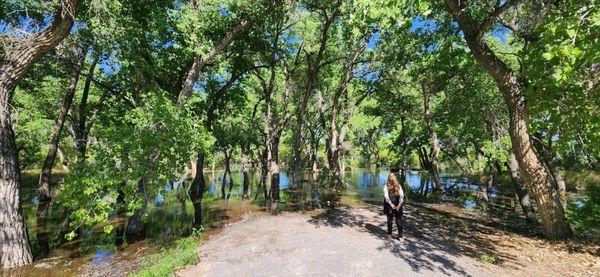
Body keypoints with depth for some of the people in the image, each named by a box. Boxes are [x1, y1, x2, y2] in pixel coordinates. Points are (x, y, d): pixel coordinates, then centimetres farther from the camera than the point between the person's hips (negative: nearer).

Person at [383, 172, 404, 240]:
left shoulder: (398, 186, -1)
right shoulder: (386, 187, -5)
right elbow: (386, 196, -16)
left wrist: (399, 204, -24)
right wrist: (391, 204, -27)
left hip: (397, 207, 1)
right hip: (389, 207, 0)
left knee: (399, 221, 4)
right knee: (390, 221, 7)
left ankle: (400, 235, 15)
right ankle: (389, 234, 18)